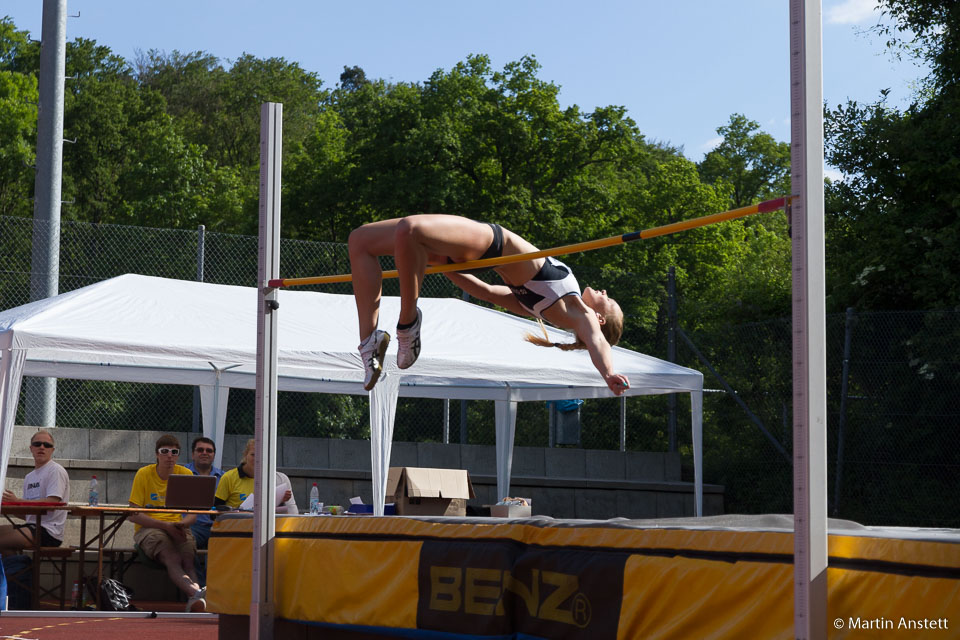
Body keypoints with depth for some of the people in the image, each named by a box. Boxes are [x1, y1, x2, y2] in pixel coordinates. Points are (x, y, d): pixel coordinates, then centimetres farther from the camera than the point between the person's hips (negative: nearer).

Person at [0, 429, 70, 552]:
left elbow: (51, 504, -17)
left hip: (49, 532, -9)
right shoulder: (29, 477, 20)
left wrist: (17, 501, -17)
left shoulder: (56, 471, -5)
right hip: (32, 526, 9)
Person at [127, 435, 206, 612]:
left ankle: (195, 600, -54)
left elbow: (192, 514, 6)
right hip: (148, 529, -3)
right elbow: (133, 515, -6)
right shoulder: (144, 474, 0)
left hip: (177, 529, 3)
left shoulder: (186, 474, 8)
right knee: (173, 559, -34)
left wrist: (182, 524, -18)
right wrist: (165, 525, -17)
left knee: (187, 560, -30)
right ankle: (197, 594, -59)